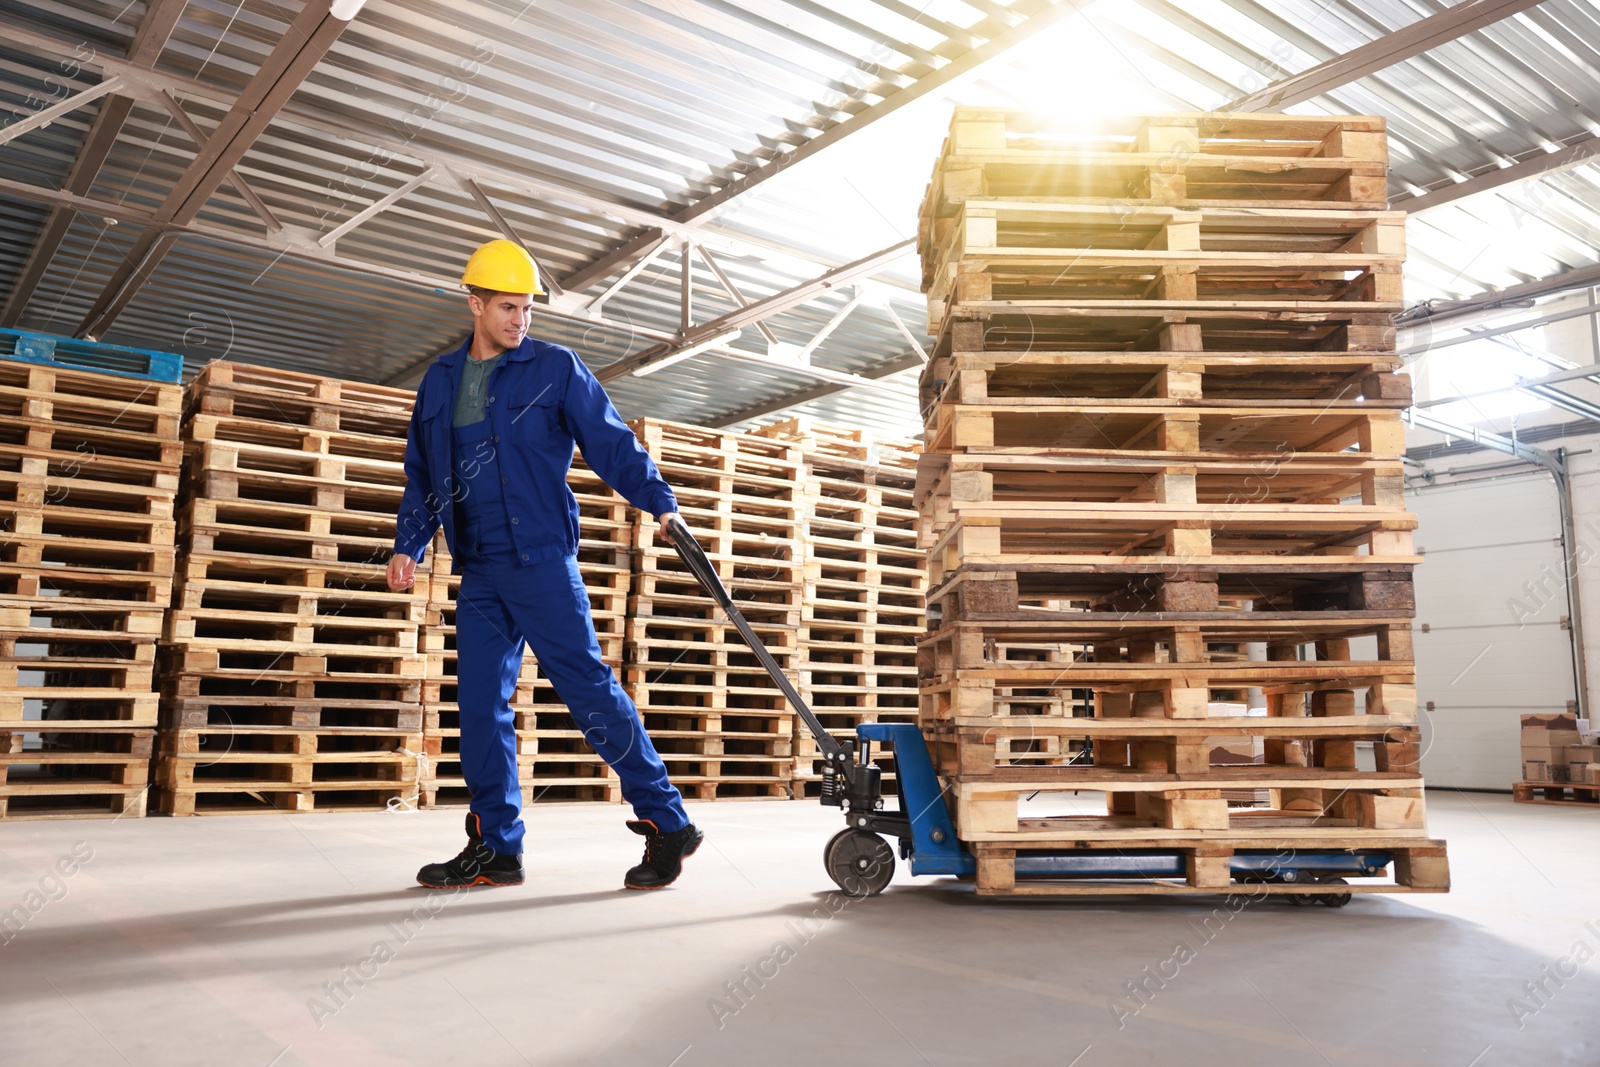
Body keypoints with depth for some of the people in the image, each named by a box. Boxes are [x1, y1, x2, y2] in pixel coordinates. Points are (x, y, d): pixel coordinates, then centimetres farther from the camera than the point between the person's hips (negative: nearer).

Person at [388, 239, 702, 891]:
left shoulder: (555, 368, 1)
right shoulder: (440, 382, 15)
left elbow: (612, 444, -3)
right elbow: (422, 472, 21)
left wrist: (659, 502, -14)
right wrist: (408, 543, 13)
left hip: (541, 560, -5)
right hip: (479, 572, 6)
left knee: (589, 690, -8)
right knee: (480, 704, 5)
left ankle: (667, 823, 0)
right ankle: (495, 848, 15)